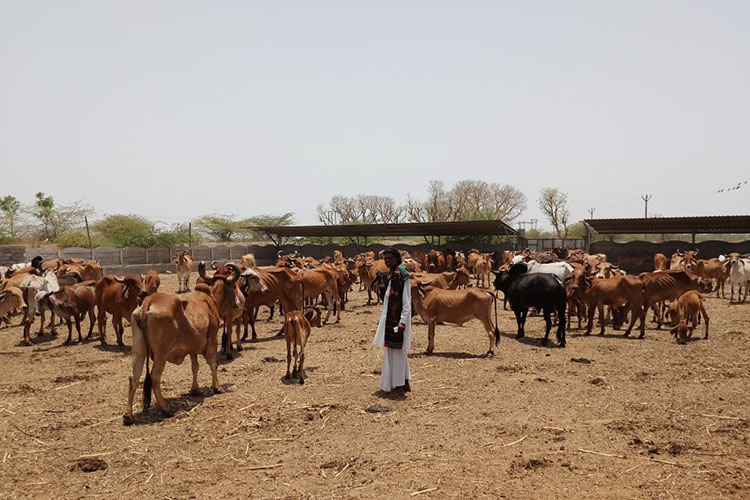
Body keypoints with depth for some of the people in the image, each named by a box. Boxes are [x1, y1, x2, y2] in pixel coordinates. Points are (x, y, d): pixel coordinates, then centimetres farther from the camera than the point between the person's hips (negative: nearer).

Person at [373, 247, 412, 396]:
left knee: (396, 350, -3)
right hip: (389, 318, 10)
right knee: (398, 350, 15)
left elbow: (407, 301, -20)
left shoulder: (401, 275, -16)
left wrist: (403, 321, -24)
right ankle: (404, 383, 25)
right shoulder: (390, 274, 13)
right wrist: (381, 285, 5)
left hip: (396, 319, -10)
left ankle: (398, 386, 5)